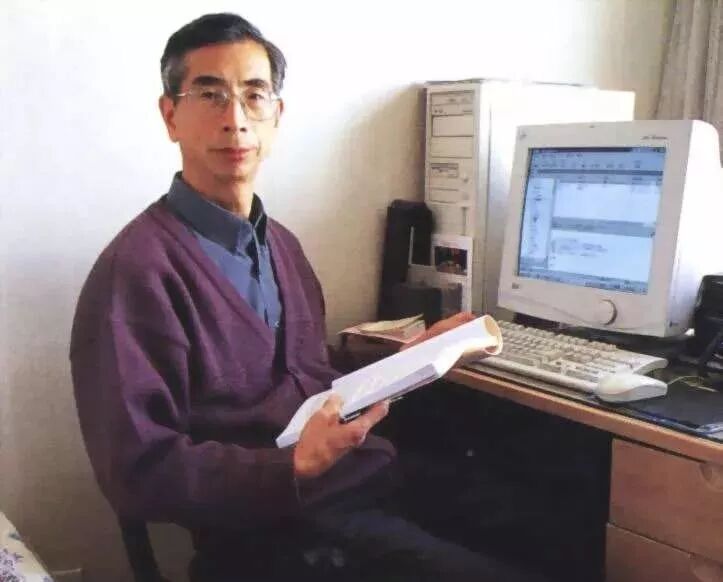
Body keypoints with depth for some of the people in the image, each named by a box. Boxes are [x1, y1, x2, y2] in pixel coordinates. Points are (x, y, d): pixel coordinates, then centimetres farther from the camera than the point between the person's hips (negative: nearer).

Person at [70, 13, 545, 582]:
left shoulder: (281, 244, 14)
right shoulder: (139, 268, -14)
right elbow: (140, 472, -16)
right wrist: (296, 468, -27)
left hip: (378, 486, 8)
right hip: (276, 534, -8)